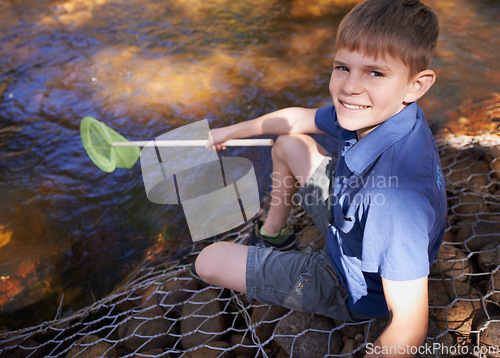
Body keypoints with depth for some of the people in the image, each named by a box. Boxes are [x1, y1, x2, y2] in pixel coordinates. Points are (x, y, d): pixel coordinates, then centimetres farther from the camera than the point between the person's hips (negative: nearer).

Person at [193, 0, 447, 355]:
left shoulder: (398, 196, -44)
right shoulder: (375, 112, -18)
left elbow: (410, 327, -38)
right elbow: (300, 118, 2)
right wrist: (232, 131, 13)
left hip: (353, 289, -7)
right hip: (348, 221, 7)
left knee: (209, 261, -5)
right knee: (288, 144, 12)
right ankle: (273, 235, 31)